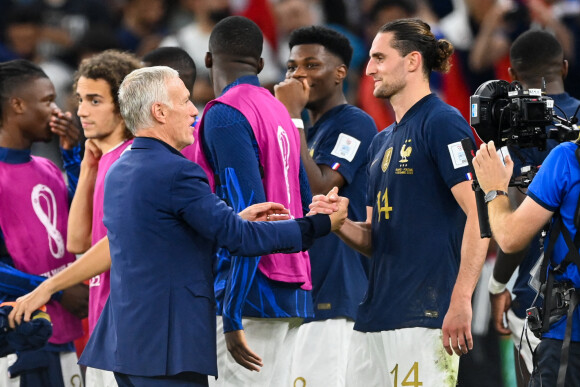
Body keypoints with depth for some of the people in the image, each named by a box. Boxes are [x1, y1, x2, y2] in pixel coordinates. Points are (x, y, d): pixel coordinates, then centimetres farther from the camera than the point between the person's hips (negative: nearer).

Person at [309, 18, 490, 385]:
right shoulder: (383, 141, 22)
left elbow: (480, 214, -15)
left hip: (425, 315, -9)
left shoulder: (442, 122, -6)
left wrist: (460, 302, -22)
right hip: (375, 315, 9)